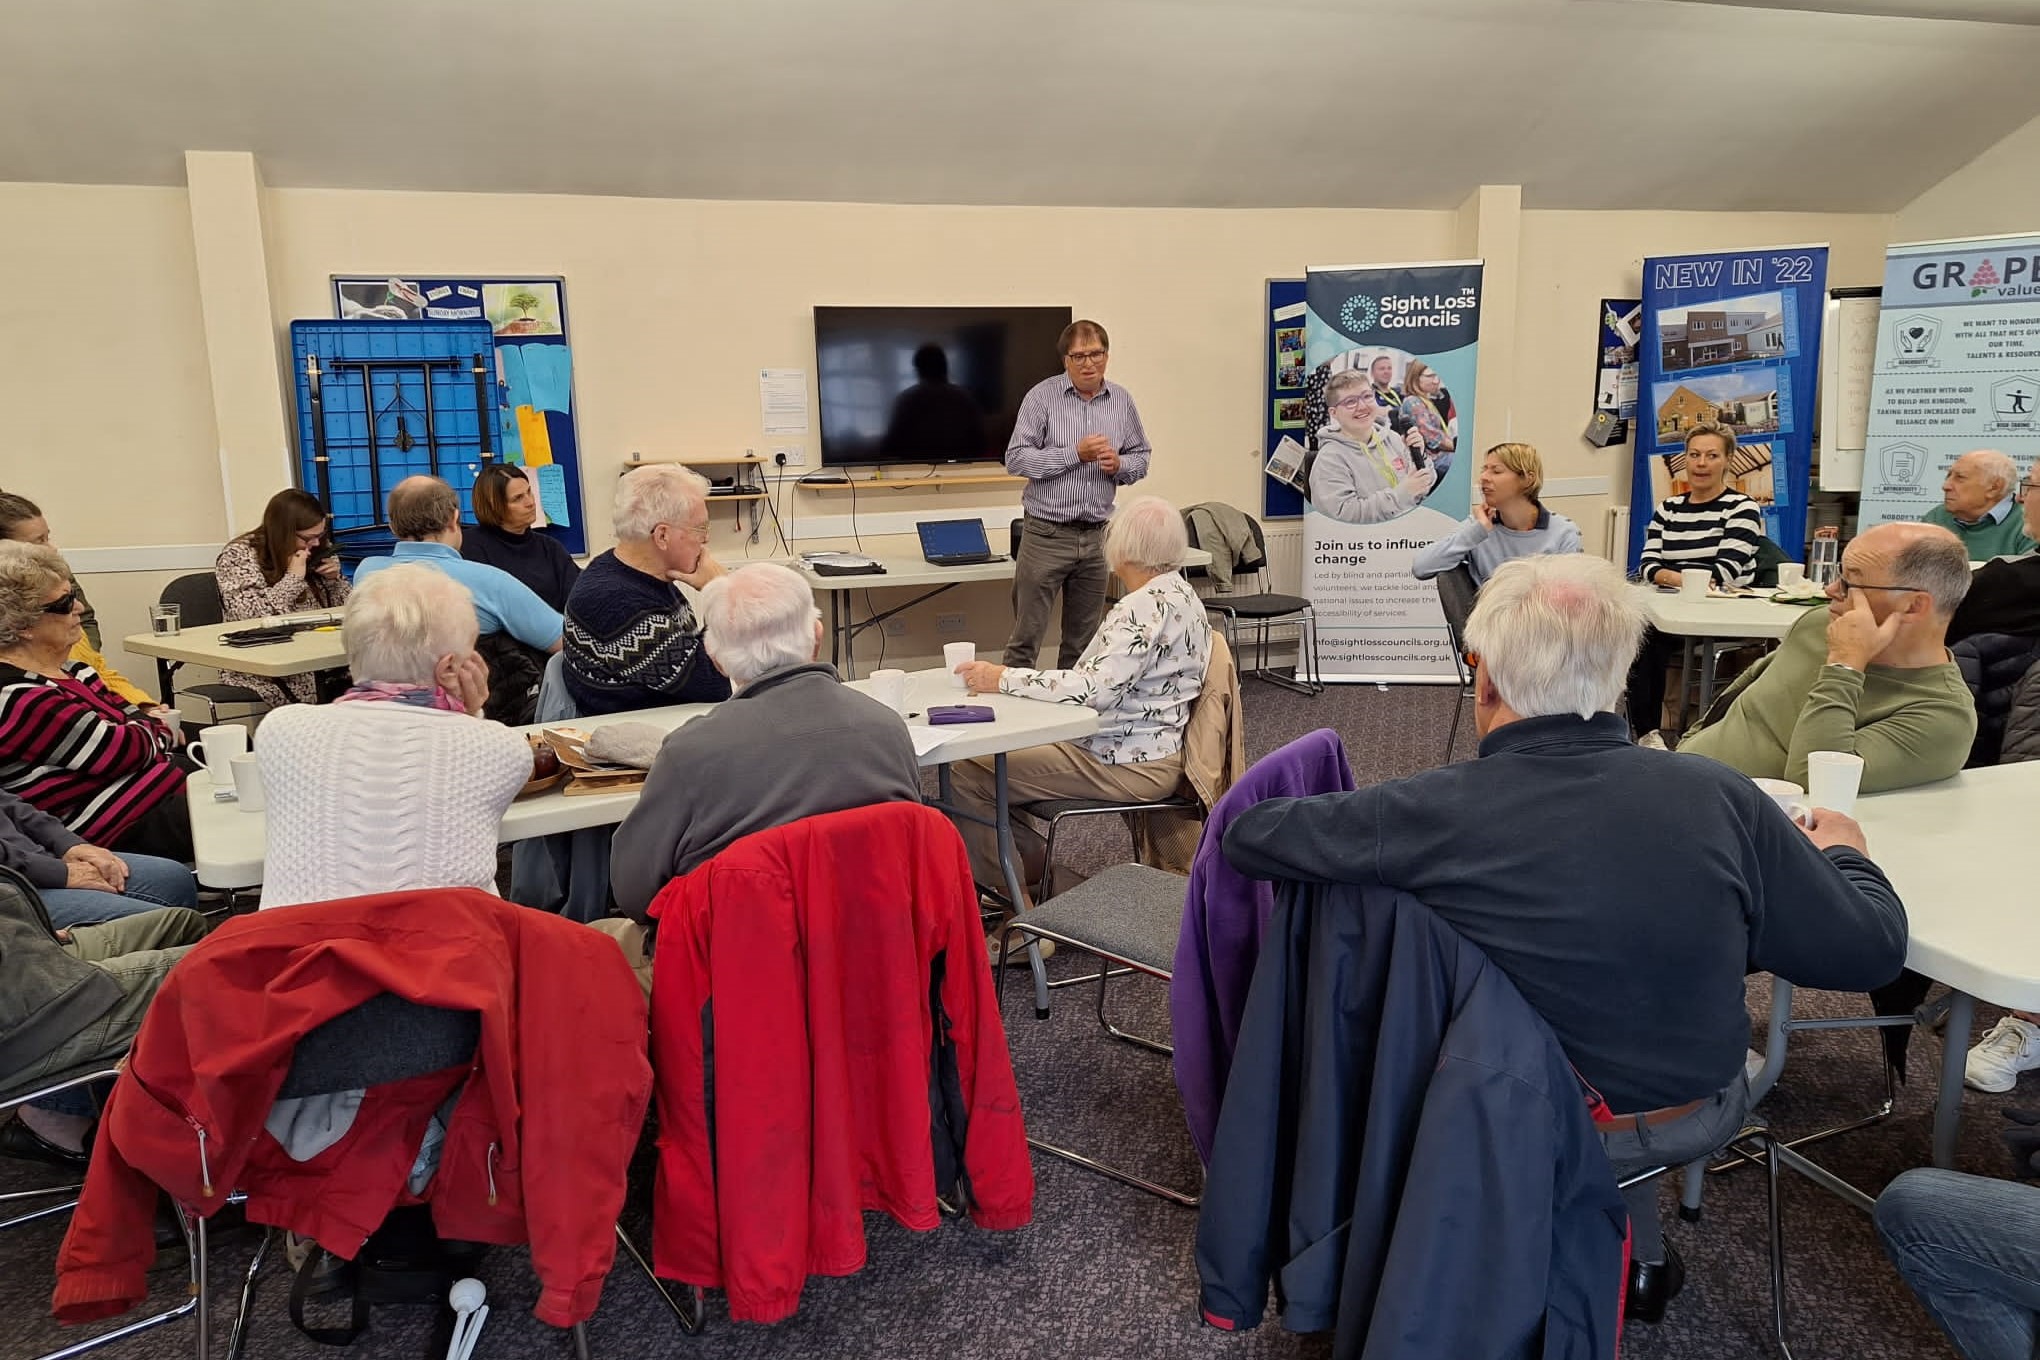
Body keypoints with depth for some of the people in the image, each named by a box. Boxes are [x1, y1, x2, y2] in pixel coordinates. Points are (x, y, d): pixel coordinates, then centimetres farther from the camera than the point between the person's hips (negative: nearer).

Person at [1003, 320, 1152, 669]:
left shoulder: (1122, 401, 9)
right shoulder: (1042, 397, -4)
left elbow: (1140, 457, 16)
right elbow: (1016, 459, -11)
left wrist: (1119, 464, -7)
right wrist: (1076, 454, -17)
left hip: (1097, 536, 4)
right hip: (1046, 534, -4)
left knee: (1083, 641, 12)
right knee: (1026, 637, -2)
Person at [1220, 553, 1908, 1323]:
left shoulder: (1432, 814, -27)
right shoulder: (1721, 798, -21)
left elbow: (1244, 835, -14)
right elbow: (1871, 951, -9)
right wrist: (1843, 854, 12)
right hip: (1700, 1123, 2)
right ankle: (1638, 1259, 42)